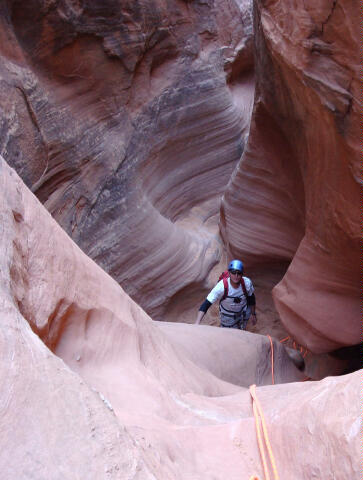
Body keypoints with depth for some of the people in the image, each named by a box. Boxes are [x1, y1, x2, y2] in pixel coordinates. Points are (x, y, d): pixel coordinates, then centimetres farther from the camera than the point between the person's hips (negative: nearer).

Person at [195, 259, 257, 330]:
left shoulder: (247, 283, -28)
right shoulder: (221, 286, -36)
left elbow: (251, 299, -7)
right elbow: (206, 304, -36)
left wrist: (253, 314, 4)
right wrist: (196, 324, -45)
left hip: (243, 313, 3)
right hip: (227, 315, -2)